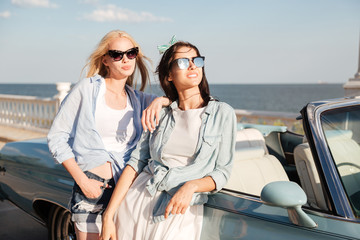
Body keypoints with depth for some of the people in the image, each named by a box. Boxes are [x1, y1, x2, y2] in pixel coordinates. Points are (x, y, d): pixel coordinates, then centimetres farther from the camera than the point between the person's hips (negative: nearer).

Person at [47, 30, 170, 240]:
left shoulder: (138, 99, 11)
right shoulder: (88, 89, 0)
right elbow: (56, 137, -1)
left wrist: (159, 100, -13)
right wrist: (81, 180, -9)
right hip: (92, 188, -3)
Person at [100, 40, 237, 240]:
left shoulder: (222, 113, -1)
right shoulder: (160, 114, 6)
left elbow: (222, 172, 0)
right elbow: (135, 163, 1)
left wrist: (191, 186, -20)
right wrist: (108, 215, -6)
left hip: (181, 212, -2)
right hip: (137, 200, 2)